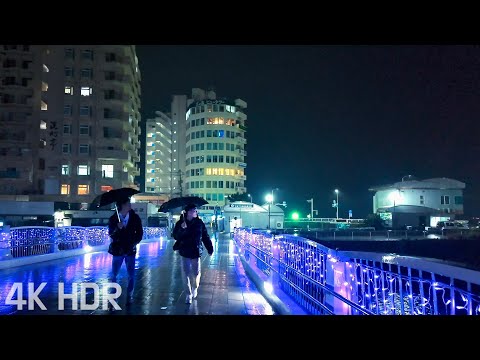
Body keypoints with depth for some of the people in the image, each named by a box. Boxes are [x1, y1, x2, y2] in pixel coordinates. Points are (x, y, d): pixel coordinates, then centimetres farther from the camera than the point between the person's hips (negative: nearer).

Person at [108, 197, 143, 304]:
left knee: (131, 276, 4)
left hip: (130, 250, 1)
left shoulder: (135, 217, -3)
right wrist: (117, 229, -26)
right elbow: (111, 235, -9)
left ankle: (129, 296, 17)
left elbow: (139, 233, 4)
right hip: (118, 250, 0)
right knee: (114, 275, 5)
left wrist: (134, 243, -8)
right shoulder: (113, 218, -5)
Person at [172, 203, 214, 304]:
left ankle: (195, 288, 35)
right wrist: (182, 229, -27)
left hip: (196, 252, 0)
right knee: (186, 274, 3)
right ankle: (188, 294, 17)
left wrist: (210, 249, -1)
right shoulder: (180, 223, -3)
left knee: (196, 273, 6)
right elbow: (175, 236, -11)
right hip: (185, 252, 0)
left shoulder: (199, 223, -2)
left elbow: (205, 237, 0)